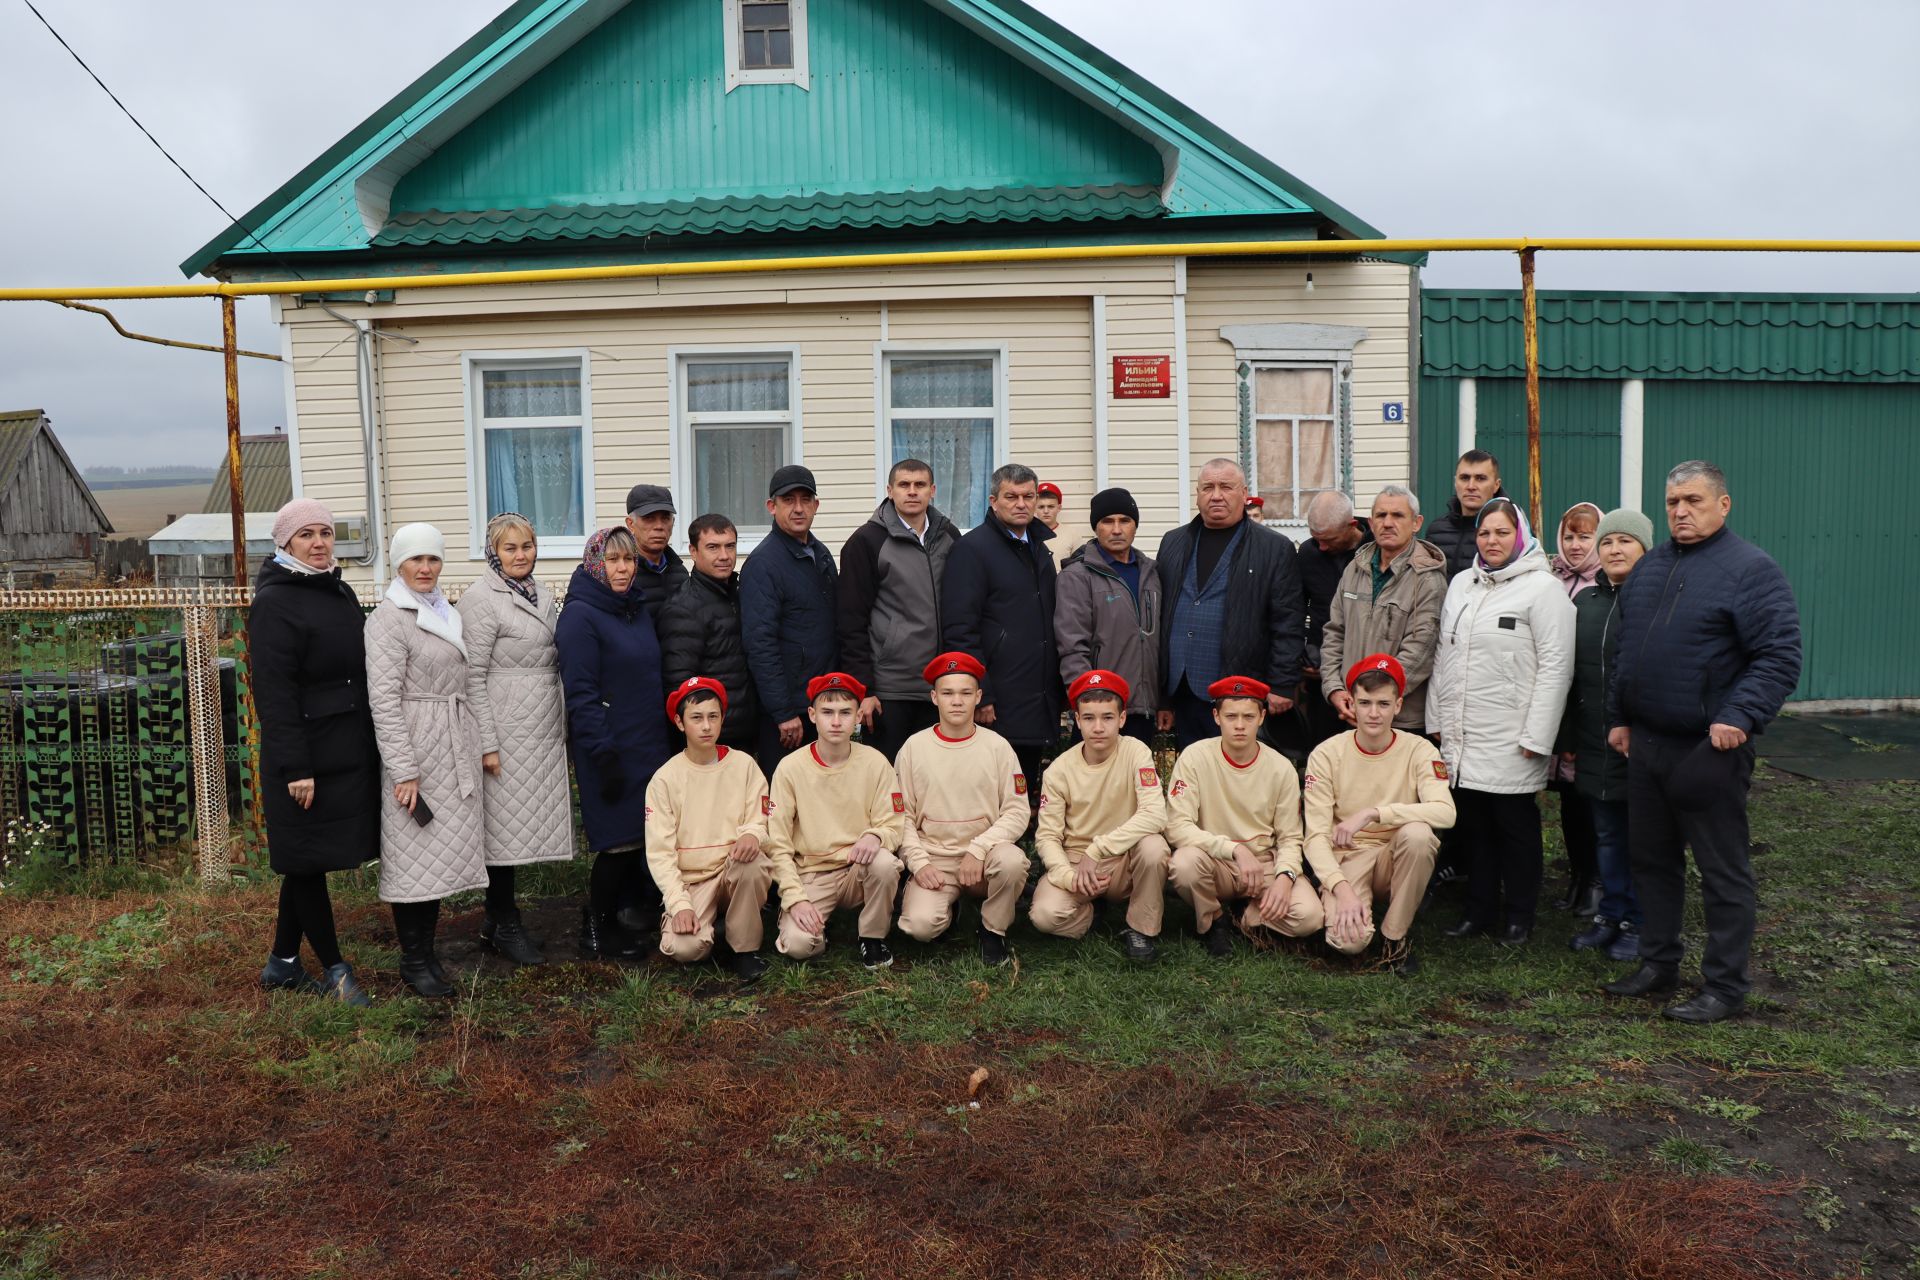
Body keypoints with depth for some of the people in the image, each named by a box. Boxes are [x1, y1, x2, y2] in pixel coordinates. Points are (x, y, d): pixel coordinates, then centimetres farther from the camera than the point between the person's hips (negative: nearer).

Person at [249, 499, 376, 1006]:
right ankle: (335, 970, 12)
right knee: (308, 861, 3)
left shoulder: (341, 593, 13)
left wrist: (368, 745, 17)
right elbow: (274, 692, -18)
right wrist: (295, 768, -22)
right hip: (307, 757, -8)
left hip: (348, 751, 8)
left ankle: (282, 963, 27)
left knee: (307, 863, 15)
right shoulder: (274, 603, -12)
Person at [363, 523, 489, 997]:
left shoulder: (446, 614, 14)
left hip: (456, 747, 7)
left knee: (443, 851, 10)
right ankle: (414, 961, 9)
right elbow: (384, 699, -15)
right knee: (414, 853, -2)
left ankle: (426, 951, 20)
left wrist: (473, 747, 17)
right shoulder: (388, 618, -9)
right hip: (416, 748, -7)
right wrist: (402, 770, -20)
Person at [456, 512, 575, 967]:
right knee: (505, 823, -2)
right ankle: (505, 926, 9)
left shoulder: (542, 595, 15)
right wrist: (486, 742, -16)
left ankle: (498, 920, 21)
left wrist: (562, 727, 18)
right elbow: (473, 676, -12)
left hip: (544, 730, 7)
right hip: (506, 729, -7)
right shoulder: (480, 599, -8)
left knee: (529, 823, 10)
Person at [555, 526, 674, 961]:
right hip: (612, 749, -7)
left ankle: (626, 919, 24)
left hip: (649, 743, 7)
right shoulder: (580, 615, -11)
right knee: (621, 841, -3)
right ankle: (597, 931, 14)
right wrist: (603, 754, -18)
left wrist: (666, 736, 16)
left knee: (647, 837, 9)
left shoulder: (639, 609, 13)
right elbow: (580, 692, -15)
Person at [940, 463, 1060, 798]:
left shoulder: (1044, 544, 15)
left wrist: (1059, 690, 13)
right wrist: (979, 696, -17)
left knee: (1026, 790, 14)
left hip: (1041, 704, 7)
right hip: (999, 707, -7)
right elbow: (959, 629, -13)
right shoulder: (973, 547, -7)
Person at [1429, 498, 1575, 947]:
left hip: (1510, 740, -5)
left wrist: (1536, 737, -14)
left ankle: (1519, 918, 18)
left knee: (1516, 826, 5)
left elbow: (1555, 666, -11)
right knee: (1473, 825, 12)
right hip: (1460, 737, 6)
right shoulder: (1461, 583, 12)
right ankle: (1479, 911, 24)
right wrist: (1437, 718, 13)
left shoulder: (1542, 588, -7)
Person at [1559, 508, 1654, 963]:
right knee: (1606, 835, 15)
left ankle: (1637, 922, 19)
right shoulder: (1586, 601, 11)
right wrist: (1569, 739, 12)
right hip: (1595, 747, 6)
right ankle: (1610, 914, 27)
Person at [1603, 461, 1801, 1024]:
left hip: (1709, 750, -7)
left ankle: (1725, 986, 13)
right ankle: (1658, 964, 30)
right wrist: (1619, 716, 16)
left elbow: (1779, 657, -15)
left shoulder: (1751, 570, -9)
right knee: (1652, 861, 16)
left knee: (1723, 872, 3)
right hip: (1646, 745, 7)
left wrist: (1740, 717, -24)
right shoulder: (1650, 567, 13)